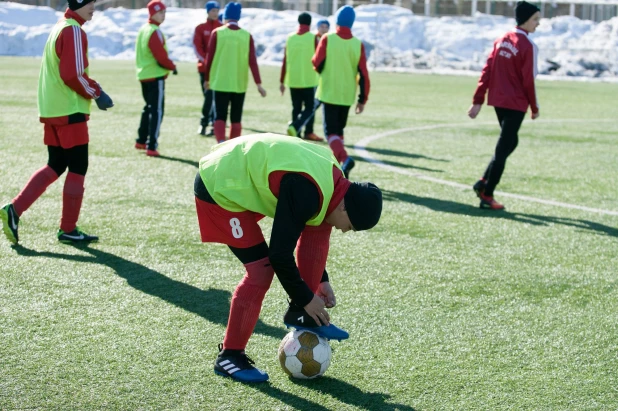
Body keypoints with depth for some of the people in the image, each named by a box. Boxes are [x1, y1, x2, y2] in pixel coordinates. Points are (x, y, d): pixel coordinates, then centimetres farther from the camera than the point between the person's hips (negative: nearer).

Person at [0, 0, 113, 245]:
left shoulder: (59, 28, 16)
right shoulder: (74, 31, -14)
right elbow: (73, 75, -22)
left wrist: (93, 88, 14)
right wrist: (97, 94, -9)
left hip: (52, 111, 9)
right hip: (71, 112, -9)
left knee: (55, 166, 14)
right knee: (78, 169, 0)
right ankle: (68, 229, 6)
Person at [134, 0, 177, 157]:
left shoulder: (143, 29, 13)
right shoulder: (155, 32, -17)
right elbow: (161, 57, -21)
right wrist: (173, 67, -4)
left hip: (144, 75, 10)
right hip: (156, 76, -10)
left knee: (148, 108, 22)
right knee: (157, 110, -8)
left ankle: (141, 141, 30)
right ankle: (151, 147, -11)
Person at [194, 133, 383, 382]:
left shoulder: (333, 180, -2)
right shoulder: (306, 194, -31)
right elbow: (279, 254, -25)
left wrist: (321, 280, 15)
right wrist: (306, 298, -13)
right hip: (219, 187, -9)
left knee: (318, 227, 2)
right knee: (261, 270, -14)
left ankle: (300, 314, 9)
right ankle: (229, 356, 1)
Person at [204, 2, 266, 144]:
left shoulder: (217, 33, -4)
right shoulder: (247, 36, 0)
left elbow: (210, 58, 0)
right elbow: (252, 62, -4)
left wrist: (207, 79, 12)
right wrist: (258, 84, -1)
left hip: (220, 83, -1)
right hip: (239, 84, 1)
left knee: (220, 116, 0)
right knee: (236, 119, 12)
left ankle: (221, 143, -20)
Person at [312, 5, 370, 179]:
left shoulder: (327, 39, -11)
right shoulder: (358, 44, -3)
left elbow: (317, 64, -7)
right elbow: (363, 75, -4)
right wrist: (363, 99, 3)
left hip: (329, 93, -3)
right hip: (347, 96, 3)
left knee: (331, 131, -1)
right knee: (339, 130, 19)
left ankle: (344, 158, -25)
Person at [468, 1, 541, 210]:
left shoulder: (501, 41, 8)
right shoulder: (527, 46, -13)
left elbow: (487, 71, 6)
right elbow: (528, 81, -12)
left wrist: (478, 100, 7)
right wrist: (534, 108, -1)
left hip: (498, 100, 7)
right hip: (516, 104, -7)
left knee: (509, 143, 22)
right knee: (504, 148, -1)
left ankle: (484, 182, 13)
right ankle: (487, 196, 1)